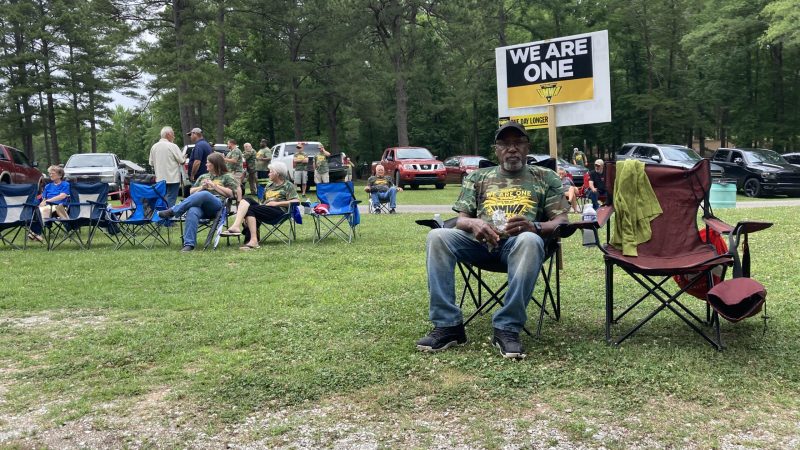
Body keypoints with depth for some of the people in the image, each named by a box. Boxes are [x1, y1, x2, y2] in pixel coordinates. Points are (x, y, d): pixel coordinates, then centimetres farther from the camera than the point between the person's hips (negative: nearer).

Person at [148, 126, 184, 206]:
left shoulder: (154, 147, 6)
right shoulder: (173, 146, -12)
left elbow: (151, 163, 12)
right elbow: (182, 161, -8)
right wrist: (184, 158, 14)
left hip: (159, 178, 6)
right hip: (172, 178, -6)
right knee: (171, 200, -5)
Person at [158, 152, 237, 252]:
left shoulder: (226, 177, 20)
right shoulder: (203, 177, 35)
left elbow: (231, 194, 6)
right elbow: (191, 191, 32)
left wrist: (214, 185, 2)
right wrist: (202, 187, 12)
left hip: (217, 205, -4)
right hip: (199, 204, 4)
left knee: (204, 194, -40)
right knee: (192, 212, -37)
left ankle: (172, 211, -39)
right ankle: (189, 244, -46)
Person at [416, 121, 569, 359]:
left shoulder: (545, 177, 17)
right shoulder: (478, 177, 22)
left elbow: (561, 221, 7)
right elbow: (460, 220, 13)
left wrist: (534, 226, -17)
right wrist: (473, 223, -13)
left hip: (518, 241, -2)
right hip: (480, 241, 2)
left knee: (530, 240, -39)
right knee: (437, 236, -27)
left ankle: (507, 328, -32)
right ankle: (448, 325, -26)